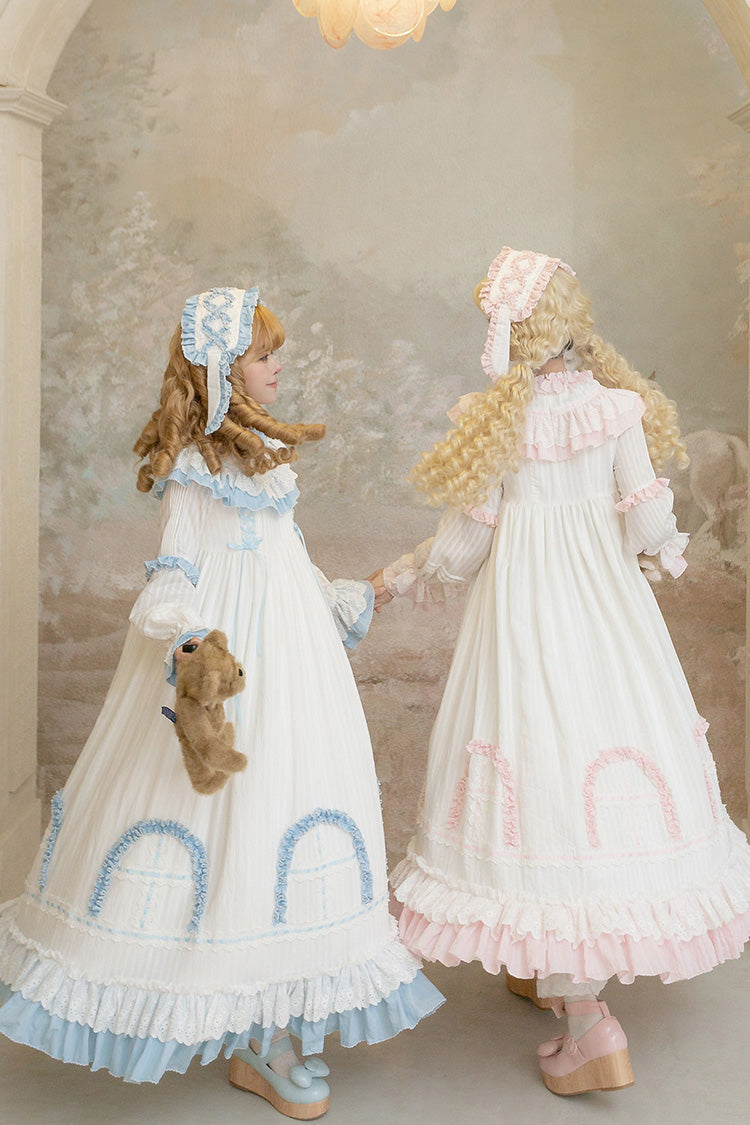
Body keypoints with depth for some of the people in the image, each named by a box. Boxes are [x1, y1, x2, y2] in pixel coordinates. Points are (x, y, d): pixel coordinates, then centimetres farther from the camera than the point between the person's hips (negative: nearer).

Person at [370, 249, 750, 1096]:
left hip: (523, 609, -4)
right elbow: (649, 527, -2)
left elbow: (461, 545, -3)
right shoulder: (617, 407, -1)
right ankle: (550, 969, 33)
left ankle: (588, 1028, -1)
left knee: (543, 772, -1)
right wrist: (665, 551, 21)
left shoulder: (499, 420, -8)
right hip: (607, 604, 4)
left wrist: (393, 583, 14)